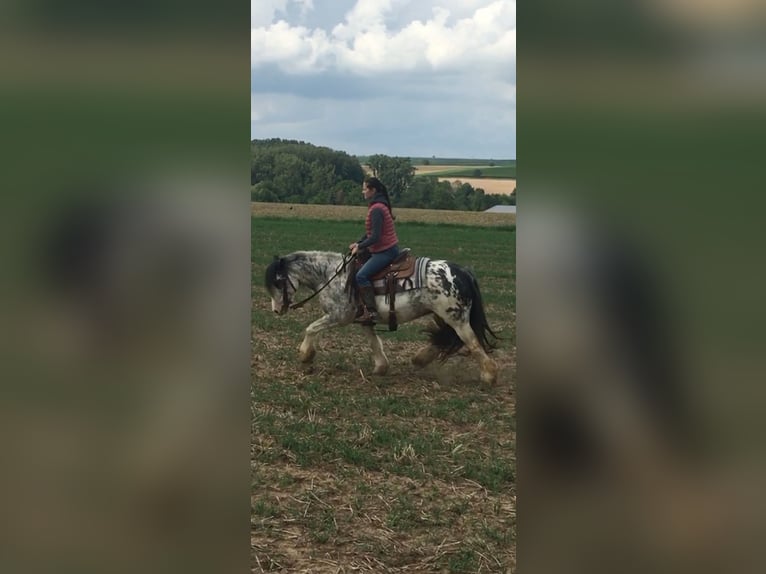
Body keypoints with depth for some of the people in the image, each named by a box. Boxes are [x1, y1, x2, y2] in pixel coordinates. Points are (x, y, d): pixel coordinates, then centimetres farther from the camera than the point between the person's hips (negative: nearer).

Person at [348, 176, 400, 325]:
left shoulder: (376, 209, -19)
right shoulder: (378, 205, 13)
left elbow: (375, 237, -23)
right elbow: (372, 232, 20)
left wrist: (359, 247, -11)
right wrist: (358, 243, 9)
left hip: (385, 251, -11)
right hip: (384, 249, 11)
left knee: (361, 275, -20)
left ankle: (371, 312, -22)